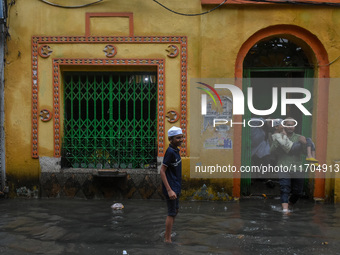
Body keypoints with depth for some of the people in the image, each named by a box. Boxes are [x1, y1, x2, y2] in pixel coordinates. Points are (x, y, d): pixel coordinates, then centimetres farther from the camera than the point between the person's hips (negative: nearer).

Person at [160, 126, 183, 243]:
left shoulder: (175, 150, 8)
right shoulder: (170, 152, -21)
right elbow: (162, 171, -23)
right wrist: (169, 190, -25)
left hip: (176, 187, 10)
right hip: (171, 188, -10)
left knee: (176, 210, 20)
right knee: (171, 213, -2)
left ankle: (167, 235, 32)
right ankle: (167, 239, 10)